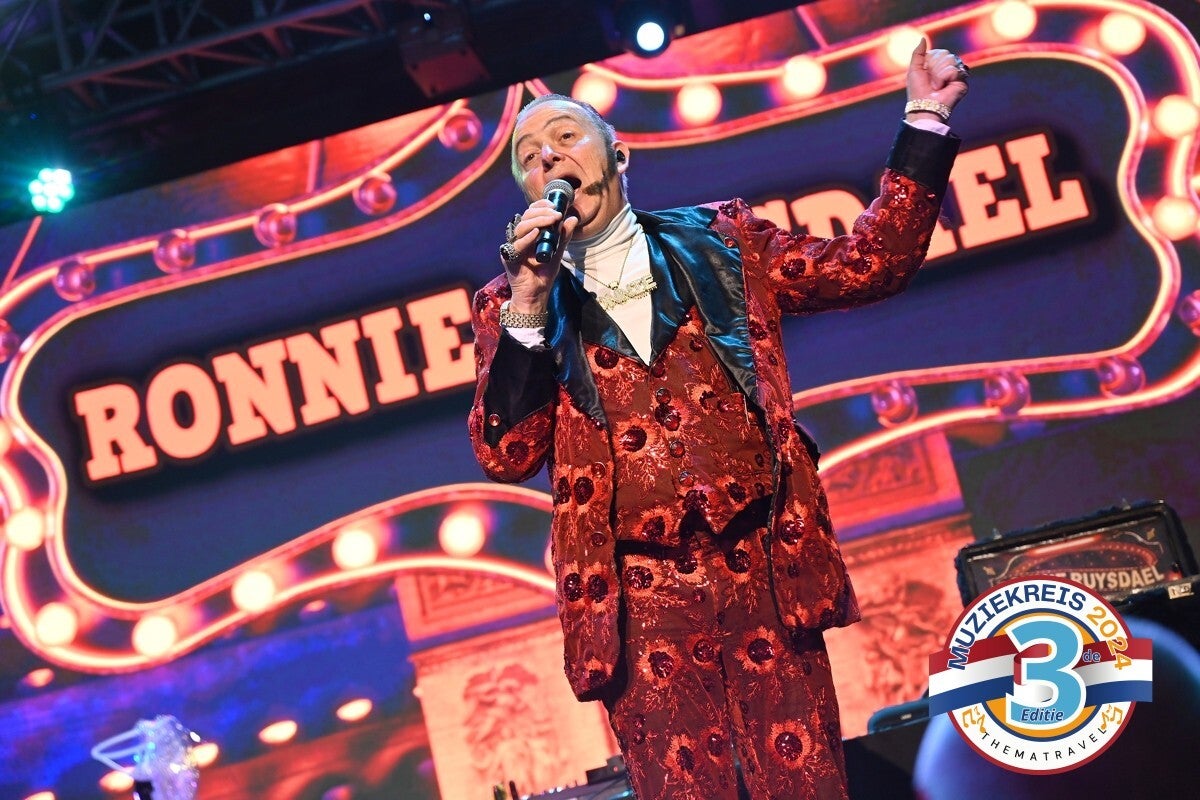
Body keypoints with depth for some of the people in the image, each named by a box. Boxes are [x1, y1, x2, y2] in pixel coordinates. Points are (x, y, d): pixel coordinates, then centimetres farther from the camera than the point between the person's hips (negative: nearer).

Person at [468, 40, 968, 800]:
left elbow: (867, 264, 12)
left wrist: (923, 121, 8)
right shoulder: (514, 303, 10)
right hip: (641, 599, -1)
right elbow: (507, 456, -2)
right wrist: (527, 308, -11)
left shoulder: (720, 240, 13)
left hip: (766, 570, 1)